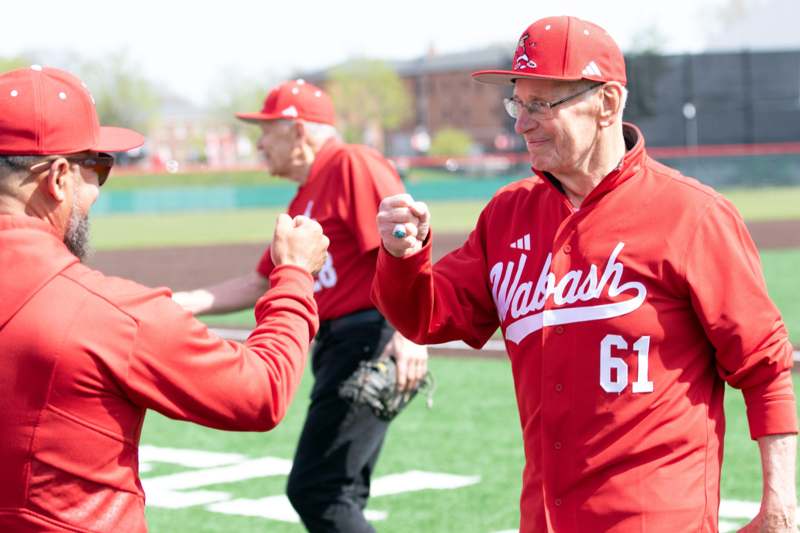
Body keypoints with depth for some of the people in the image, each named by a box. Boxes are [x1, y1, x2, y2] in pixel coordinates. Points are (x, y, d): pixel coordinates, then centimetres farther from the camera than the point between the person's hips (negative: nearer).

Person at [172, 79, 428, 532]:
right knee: (338, 496, 13)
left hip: (371, 337, -10)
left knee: (316, 491, -13)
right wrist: (185, 303, 20)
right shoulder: (303, 202, 22)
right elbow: (260, 284, 28)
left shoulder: (353, 165, -7)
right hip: (339, 345, 10)